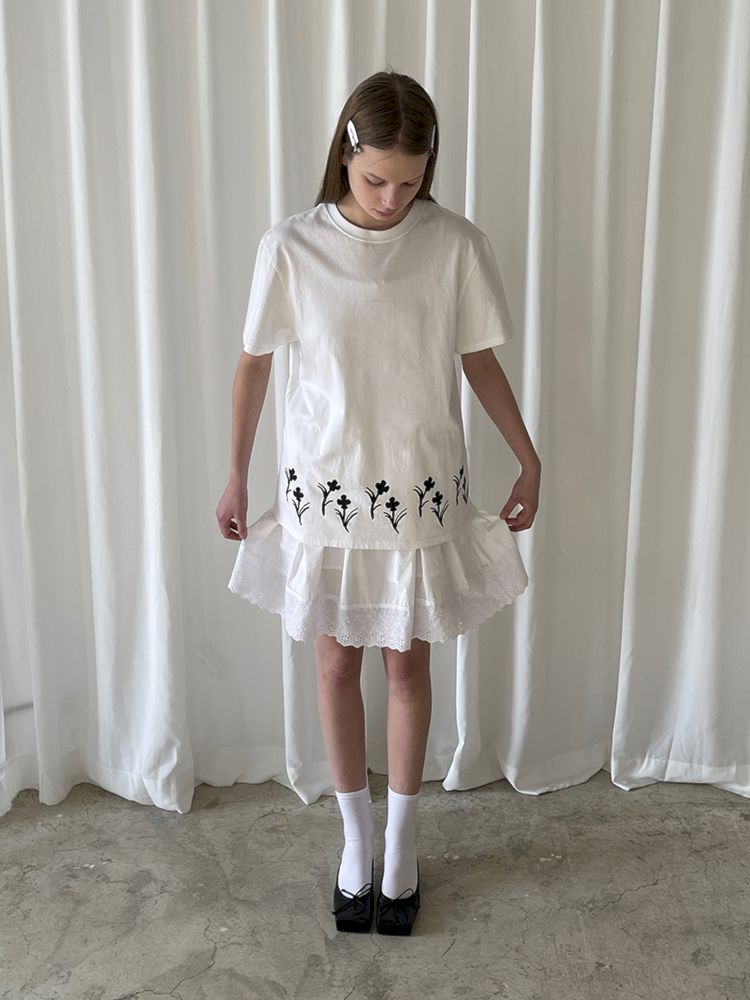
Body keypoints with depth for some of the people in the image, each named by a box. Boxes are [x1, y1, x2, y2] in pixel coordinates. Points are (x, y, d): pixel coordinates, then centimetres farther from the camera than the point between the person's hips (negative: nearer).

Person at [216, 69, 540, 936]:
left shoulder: (456, 244, -8)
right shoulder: (290, 248, -10)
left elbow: (480, 361, 2)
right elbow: (254, 363, 0)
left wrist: (529, 461, 5)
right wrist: (236, 476, 5)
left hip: (421, 490, 0)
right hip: (324, 488, 0)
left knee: (407, 663, 12)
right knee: (336, 663, 12)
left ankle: (402, 839, 33)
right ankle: (355, 833, 34)